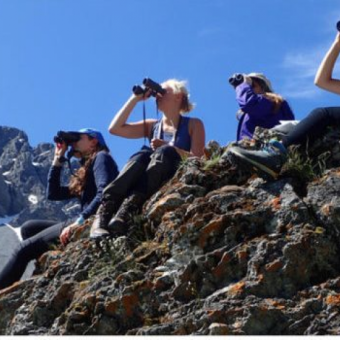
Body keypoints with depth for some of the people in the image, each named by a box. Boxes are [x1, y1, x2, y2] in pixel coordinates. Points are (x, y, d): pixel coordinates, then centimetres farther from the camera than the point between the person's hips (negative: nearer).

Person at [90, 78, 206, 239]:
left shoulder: (193, 125, 15)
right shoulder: (152, 126, 26)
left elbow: (197, 159, 0)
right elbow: (115, 128, 15)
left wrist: (167, 148, -12)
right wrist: (135, 98, 15)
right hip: (146, 181, 3)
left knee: (164, 152, -32)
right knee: (143, 155, -30)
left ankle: (126, 211, -53)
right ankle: (103, 215, -49)